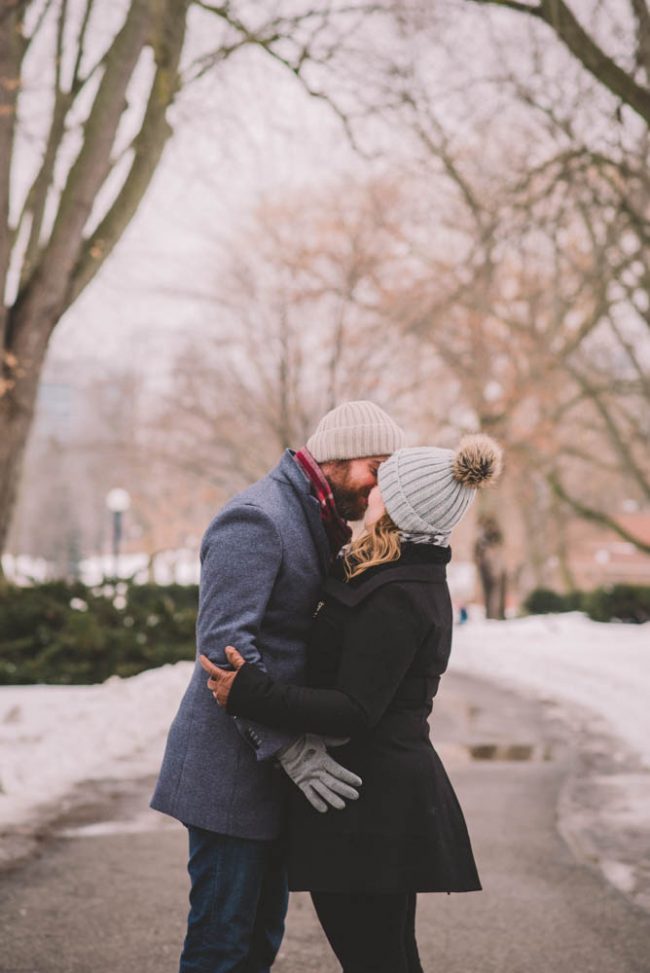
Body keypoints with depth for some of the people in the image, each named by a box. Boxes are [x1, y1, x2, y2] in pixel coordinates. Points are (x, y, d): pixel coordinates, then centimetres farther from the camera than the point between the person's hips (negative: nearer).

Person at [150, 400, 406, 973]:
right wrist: (290, 748, -28)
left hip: (271, 770, 10)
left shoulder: (315, 523, 16)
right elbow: (223, 645, -26)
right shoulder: (255, 519, -17)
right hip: (231, 770, -10)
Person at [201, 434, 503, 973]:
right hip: (394, 791, 10)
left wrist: (250, 693, -25)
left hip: (369, 802, -10)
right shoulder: (420, 581, 11)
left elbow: (355, 710, -24)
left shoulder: (394, 598, -20)